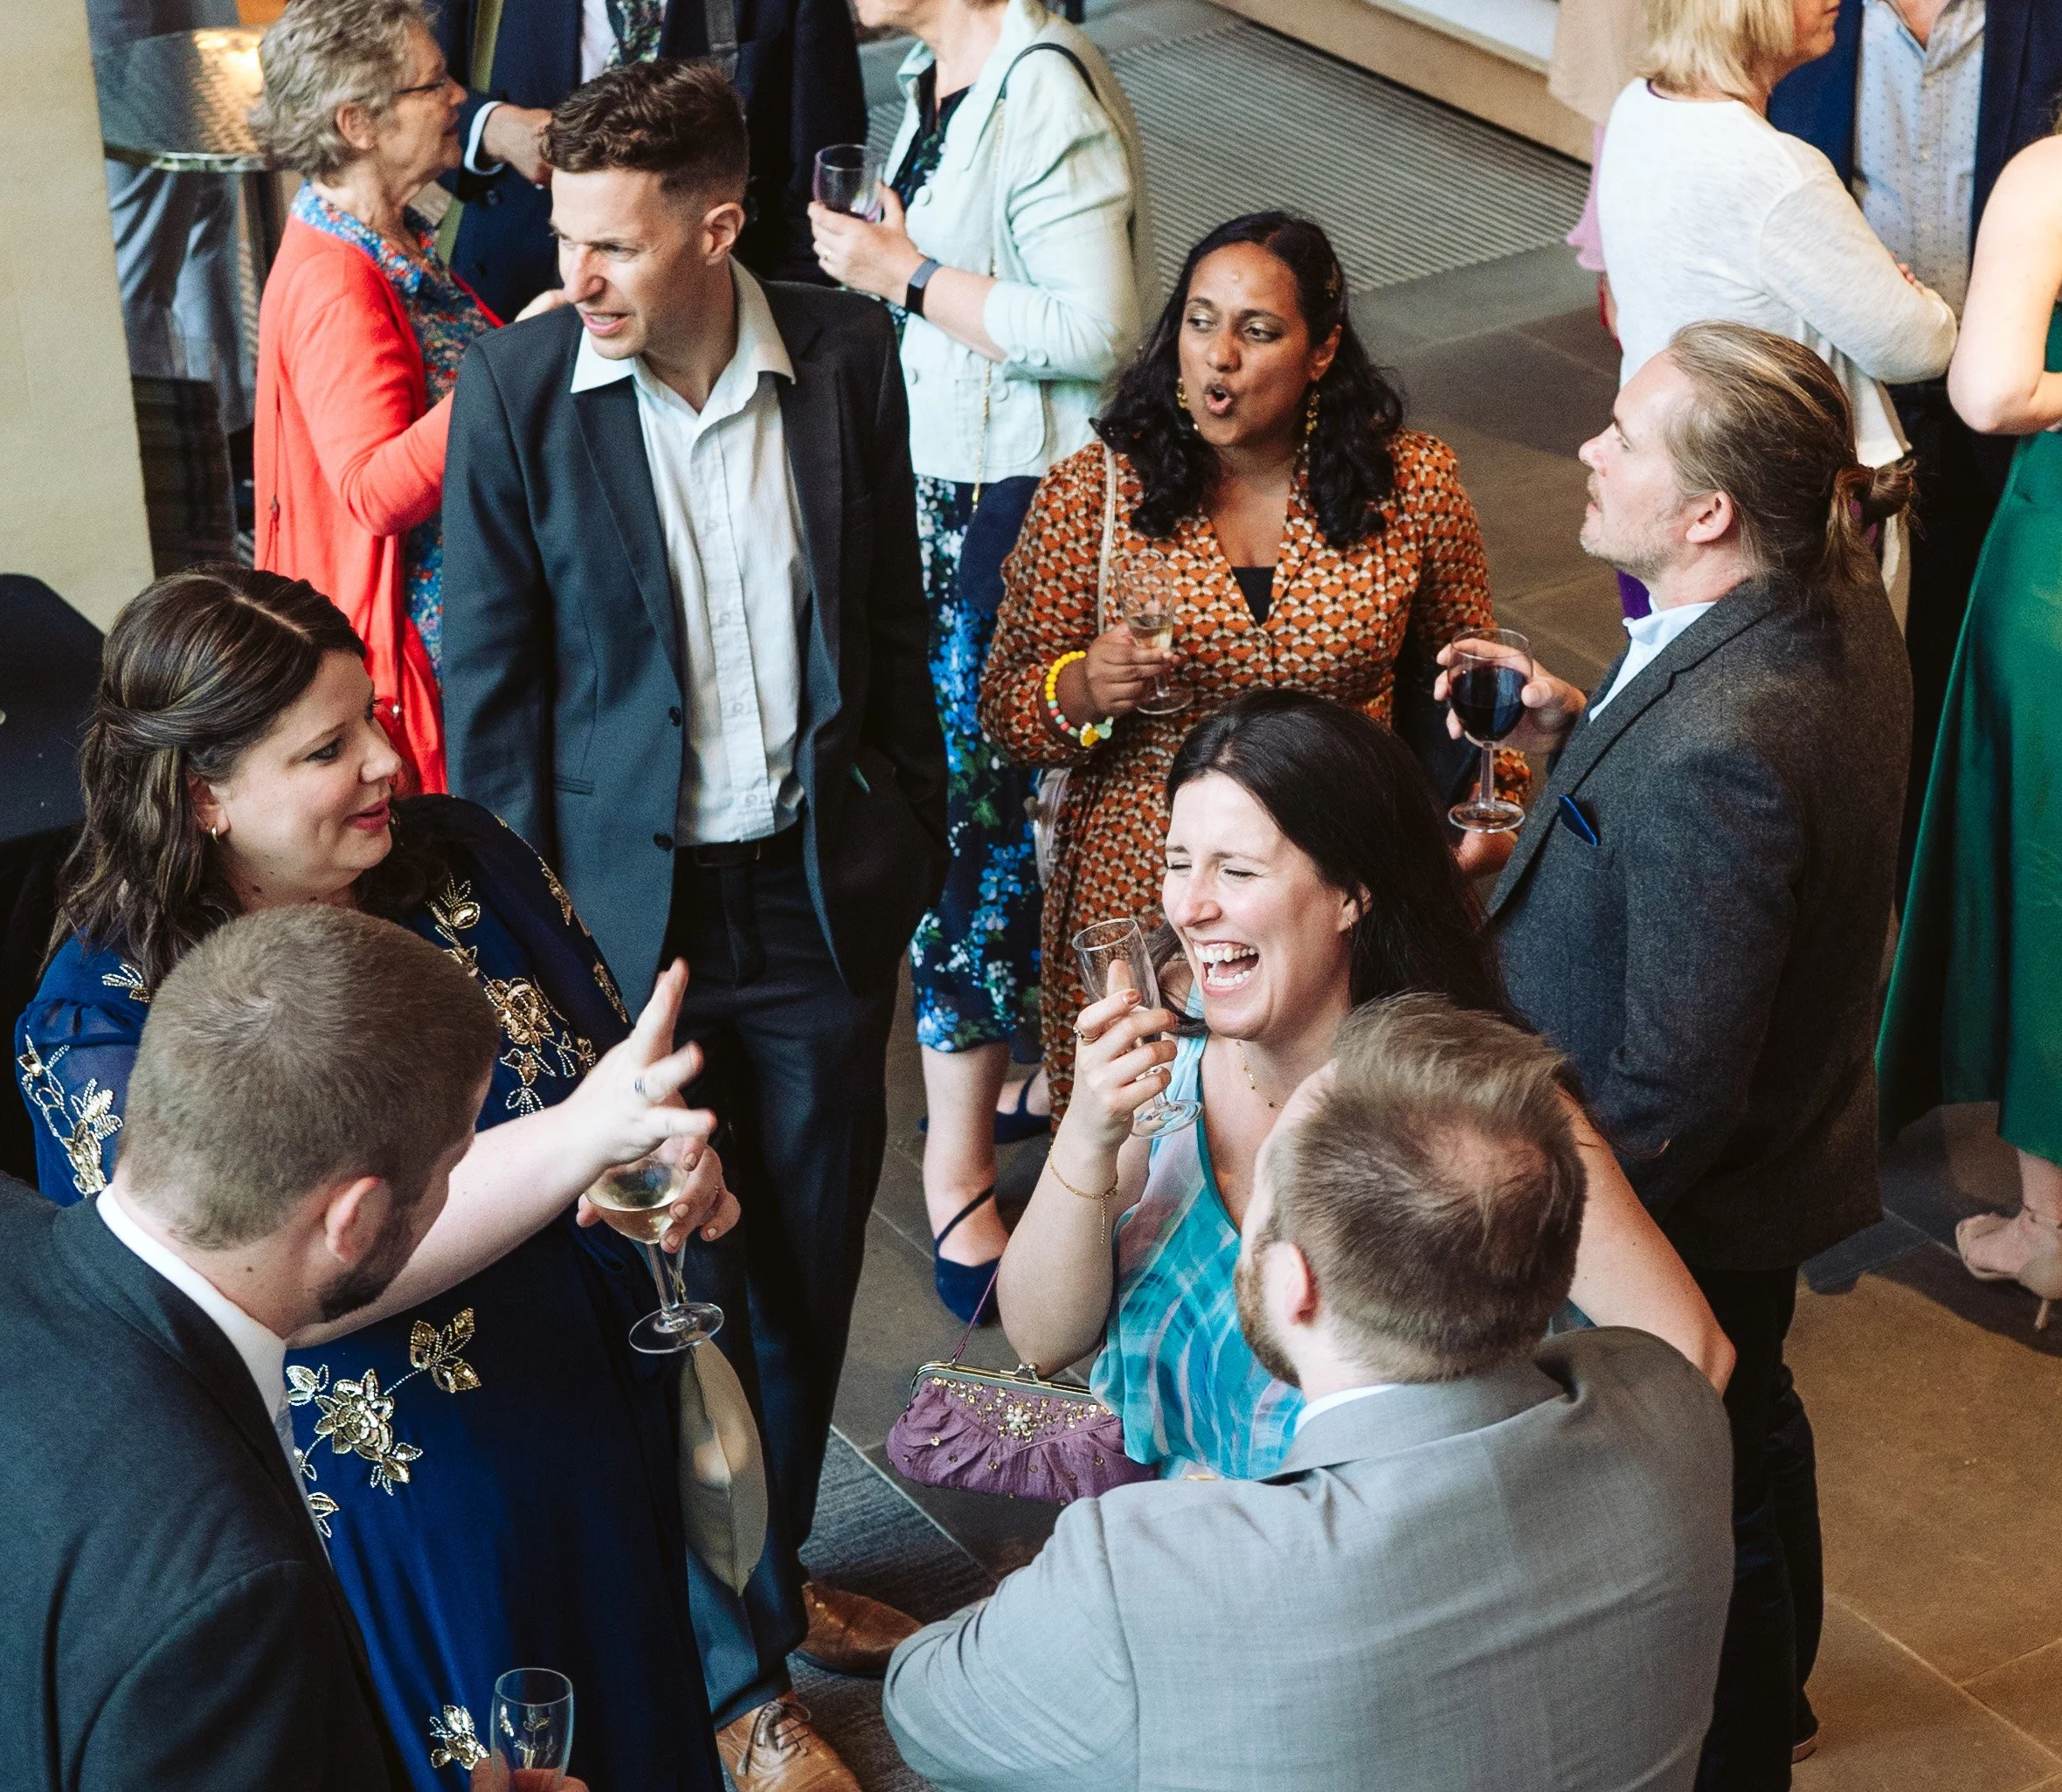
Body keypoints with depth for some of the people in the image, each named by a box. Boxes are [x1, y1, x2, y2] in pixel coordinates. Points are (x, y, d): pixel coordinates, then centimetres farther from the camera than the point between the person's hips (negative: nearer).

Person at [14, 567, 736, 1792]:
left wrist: (676, 1162, -19)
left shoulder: (459, 857, -5)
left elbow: (616, 1065, 5)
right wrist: (574, 1141, -37)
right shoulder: (106, 1019, -18)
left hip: (605, 1442, 5)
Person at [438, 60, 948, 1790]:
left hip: (821, 887, 3)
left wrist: (917, 838, 9)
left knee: (810, 1266, 15)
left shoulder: (847, 354, -5)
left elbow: (893, 615, 7)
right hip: (627, 900, -2)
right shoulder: (517, 385, -11)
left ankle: (770, 1572, 39)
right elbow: (491, 676, -3)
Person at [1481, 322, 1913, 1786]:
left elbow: (1671, 1094, -32)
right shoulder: (1839, 610, -11)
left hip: (1689, 1212, -9)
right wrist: (1581, 729, -4)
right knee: (1753, 1425, 32)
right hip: (1793, 1146, 10)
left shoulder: (1708, 751, -39)